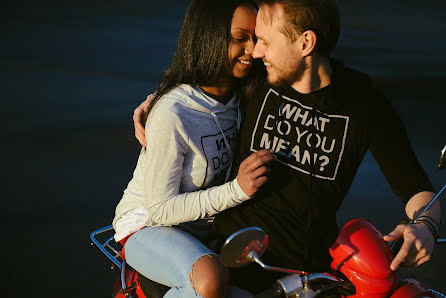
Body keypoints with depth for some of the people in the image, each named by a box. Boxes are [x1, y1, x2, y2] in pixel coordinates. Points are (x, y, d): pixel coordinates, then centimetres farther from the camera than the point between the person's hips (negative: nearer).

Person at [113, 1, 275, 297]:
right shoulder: (171, 115, -26)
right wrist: (237, 189, -32)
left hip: (208, 225, 7)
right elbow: (160, 208, -22)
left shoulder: (240, 97, -3)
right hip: (148, 225, -6)